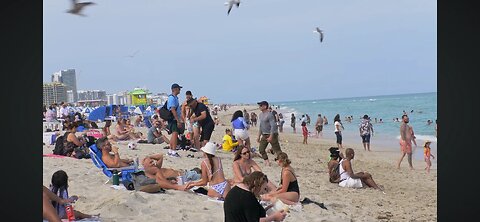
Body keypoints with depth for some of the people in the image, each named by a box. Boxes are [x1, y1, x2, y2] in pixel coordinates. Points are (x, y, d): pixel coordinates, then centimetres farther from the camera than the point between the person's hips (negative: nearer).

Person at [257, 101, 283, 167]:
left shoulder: (269, 115, -17)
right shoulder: (260, 115, 11)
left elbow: (273, 126, -21)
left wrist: (271, 137, -25)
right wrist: (259, 136, 17)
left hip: (272, 134, -8)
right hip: (264, 135, 8)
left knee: (277, 149, -7)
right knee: (261, 149, 4)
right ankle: (267, 162, 14)